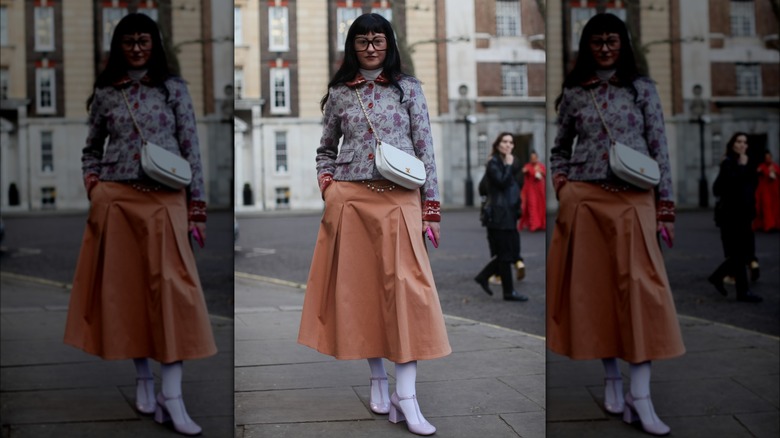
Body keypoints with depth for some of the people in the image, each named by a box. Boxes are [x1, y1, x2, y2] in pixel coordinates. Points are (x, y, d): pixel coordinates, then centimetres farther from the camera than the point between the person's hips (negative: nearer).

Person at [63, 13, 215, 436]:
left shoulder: (173, 87, 5)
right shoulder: (105, 92, 10)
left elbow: (191, 147, 3)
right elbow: (91, 149, 20)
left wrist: (197, 207, -2)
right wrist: (93, 189, 4)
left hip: (164, 199, -2)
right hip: (116, 199, 2)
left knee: (171, 286, -11)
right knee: (125, 287, 4)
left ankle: (172, 394, -11)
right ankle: (143, 378, 18)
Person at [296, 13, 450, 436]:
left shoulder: (408, 88, 6)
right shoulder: (339, 93, 10)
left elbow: (425, 148, 3)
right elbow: (326, 148, 21)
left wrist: (431, 208, -2)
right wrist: (327, 186, 3)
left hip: (399, 198, -2)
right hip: (351, 199, 2)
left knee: (405, 285, -11)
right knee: (360, 287, 4)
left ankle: (406, 393, -11)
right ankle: (378, 378, 17)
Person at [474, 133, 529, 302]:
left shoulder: (508, 162, 18)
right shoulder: (493, 163, -8)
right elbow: (502, 182, -22)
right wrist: (509, 165, -14)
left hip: (508, 214, 9)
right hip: (499, 214, -9)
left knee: (506, 252, 8)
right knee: (505, 253, -5)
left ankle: (483, 276, 20)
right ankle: (509, 291, 1)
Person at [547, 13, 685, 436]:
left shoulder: (642, 88, 8)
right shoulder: (573, 93, 10)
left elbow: (660, 147, 5)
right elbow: (560, 148, 20)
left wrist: (665, 203, -1)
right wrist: (560, 185, 3)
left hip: (634, 199, -1)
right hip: (584, 199, 2)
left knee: (640, 287, -10)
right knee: (595, 287, 3)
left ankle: (640, 395, -11)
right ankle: (612, 379, 15)